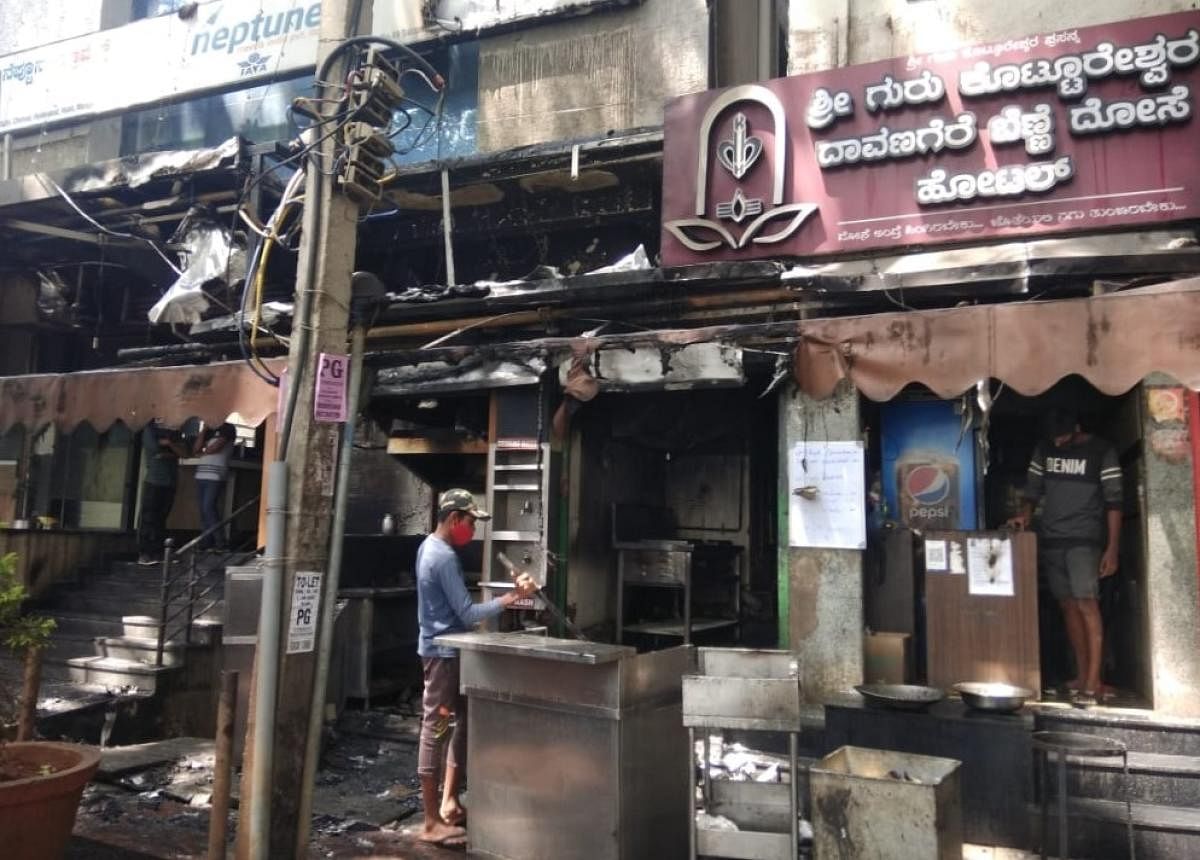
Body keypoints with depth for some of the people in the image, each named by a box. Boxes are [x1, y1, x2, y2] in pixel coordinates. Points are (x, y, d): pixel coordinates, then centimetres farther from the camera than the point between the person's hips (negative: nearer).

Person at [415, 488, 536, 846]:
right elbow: (468, 613, -22)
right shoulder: (444, 557, -20)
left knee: (463, 722, 16)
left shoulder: (429, 546, 12)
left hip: (446, 649, 10)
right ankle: (432, 823, 4)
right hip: (444, 652, -10)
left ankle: (448, 802, 24)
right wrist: (512, 597, -22)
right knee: (436, 730, -4)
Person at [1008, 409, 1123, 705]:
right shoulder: (1044, 450, 9)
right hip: (1050, 539, 5)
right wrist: (1025, 514, -5)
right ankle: (1082, 673, 15)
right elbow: (1033, 489, 15)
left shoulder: (1102, 452, -5)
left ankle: (1093, 681, -12)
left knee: (1086, 604, -13)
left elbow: (1113, 502, -7)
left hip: (1084, 540, -5)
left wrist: (1113, 548, -12)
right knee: (1068, 605, 8)